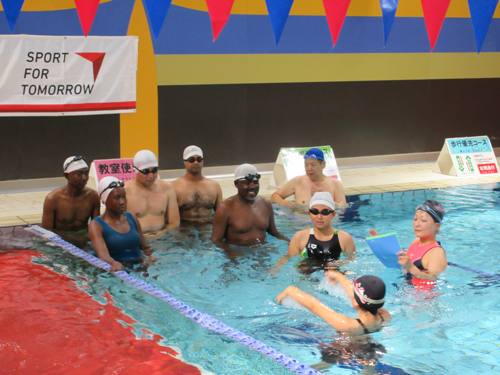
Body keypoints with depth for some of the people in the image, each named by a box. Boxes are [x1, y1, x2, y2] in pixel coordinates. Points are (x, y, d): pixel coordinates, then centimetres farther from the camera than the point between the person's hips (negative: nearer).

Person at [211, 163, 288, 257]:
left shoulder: (266, 204, 14)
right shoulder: (225, 209, -6)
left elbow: (274, 233, 24)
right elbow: (216, 240, -9)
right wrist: (231, 252, -28)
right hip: (238, 252, -5)